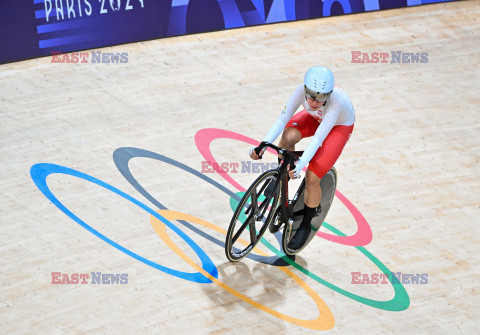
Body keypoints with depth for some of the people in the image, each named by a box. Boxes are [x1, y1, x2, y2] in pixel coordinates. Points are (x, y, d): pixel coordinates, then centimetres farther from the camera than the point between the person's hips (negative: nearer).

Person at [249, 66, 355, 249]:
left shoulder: (336, 101, -43)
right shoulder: (302, 91, -32)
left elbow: (318, 138, -44)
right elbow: (282, 120, -30)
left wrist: (301, 165, -53)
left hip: (339, 127, -4)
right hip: (315, 118, 4)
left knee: (312, 178, -16)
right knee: (288, 136, -29)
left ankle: (306, 225, 8)